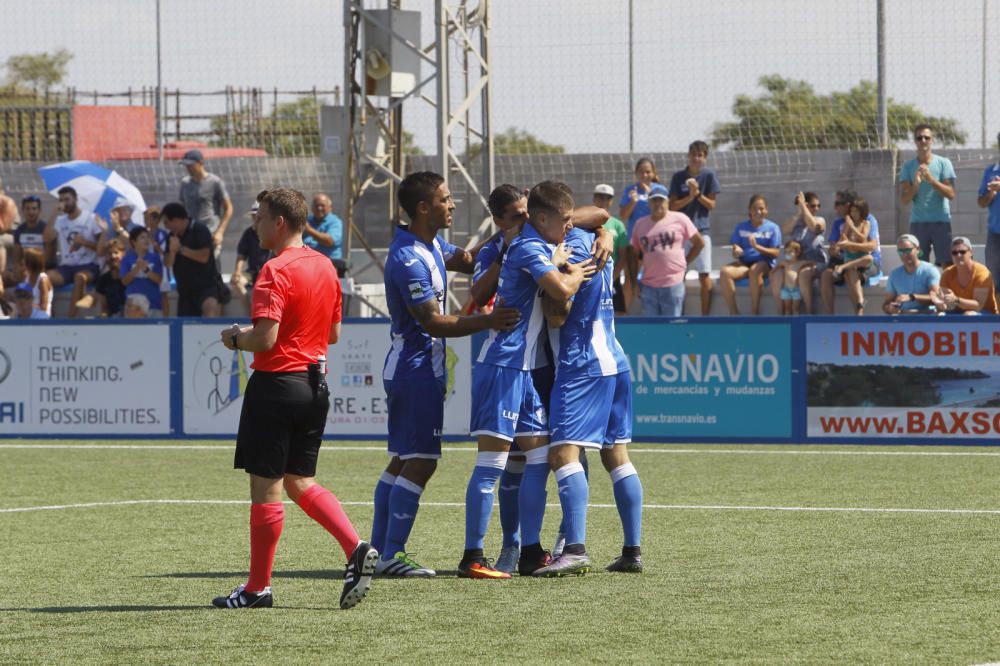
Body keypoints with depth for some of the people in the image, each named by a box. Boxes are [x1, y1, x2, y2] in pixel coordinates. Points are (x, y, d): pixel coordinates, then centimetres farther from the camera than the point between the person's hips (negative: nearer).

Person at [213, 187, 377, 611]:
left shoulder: (276, 271, -16)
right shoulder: (325, 267, 10)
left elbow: (264, 339, -22)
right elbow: (334, 333, 18)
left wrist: (235, 338, -4)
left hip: (277, 382, -8)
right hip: (316, 384, 8)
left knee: (265, 487, 0)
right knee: (300, 482, 15)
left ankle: (258, 587, 7)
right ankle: (356, 549, -4)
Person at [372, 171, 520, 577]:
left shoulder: (429, 245, 10)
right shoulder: (410, 261, -22)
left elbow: (466, 262, 22)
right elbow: (434, 322, -24)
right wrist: (487, 321, -30)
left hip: (408, 366, 11)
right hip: (417, 368, -11)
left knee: (404, 460, 13)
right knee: (421, 462, -9)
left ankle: (379, 551, 16)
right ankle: (391, 555, -9)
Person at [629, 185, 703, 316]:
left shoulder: (679, 219, 2)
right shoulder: (640, 224, 11)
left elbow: (699, 243, 8)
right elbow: (635, 255, 14)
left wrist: (685, 262, 5)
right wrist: (633, 282, 9)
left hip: (674, 283, -3)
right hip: (648, 286, 3)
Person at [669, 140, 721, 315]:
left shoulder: (709, 176, 0)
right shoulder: (678, 177, 3)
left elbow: (711, 205, 0)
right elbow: (673, 206, 0)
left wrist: (698, 194, -14)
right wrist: (690, 197, -14)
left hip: (701, 230, -1)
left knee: (704, 275, -4)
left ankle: (705, 315, 1)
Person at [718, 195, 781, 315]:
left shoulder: (773, 228, 6)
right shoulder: (741, 227, 14)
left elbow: (775, 253, -1)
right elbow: (735, 247, 9)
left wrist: (757, 247, -16)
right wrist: (736, 251, -16)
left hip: (764, 263, -3)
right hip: (744, 262, 3)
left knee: (755, 270, -40)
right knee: (725, 272, -29)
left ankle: (755, 310, -31)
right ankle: (733, 311, -21)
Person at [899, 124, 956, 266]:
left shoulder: (943, 163, 3)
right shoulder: (908, 167, 7)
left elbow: (951, 194, -5)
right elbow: (904, 200, 2)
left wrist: (931, 179, -17)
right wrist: (915, 184, -17)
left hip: (941, 222, -2)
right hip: (918, 222, 2)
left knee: (946, 264, -5)